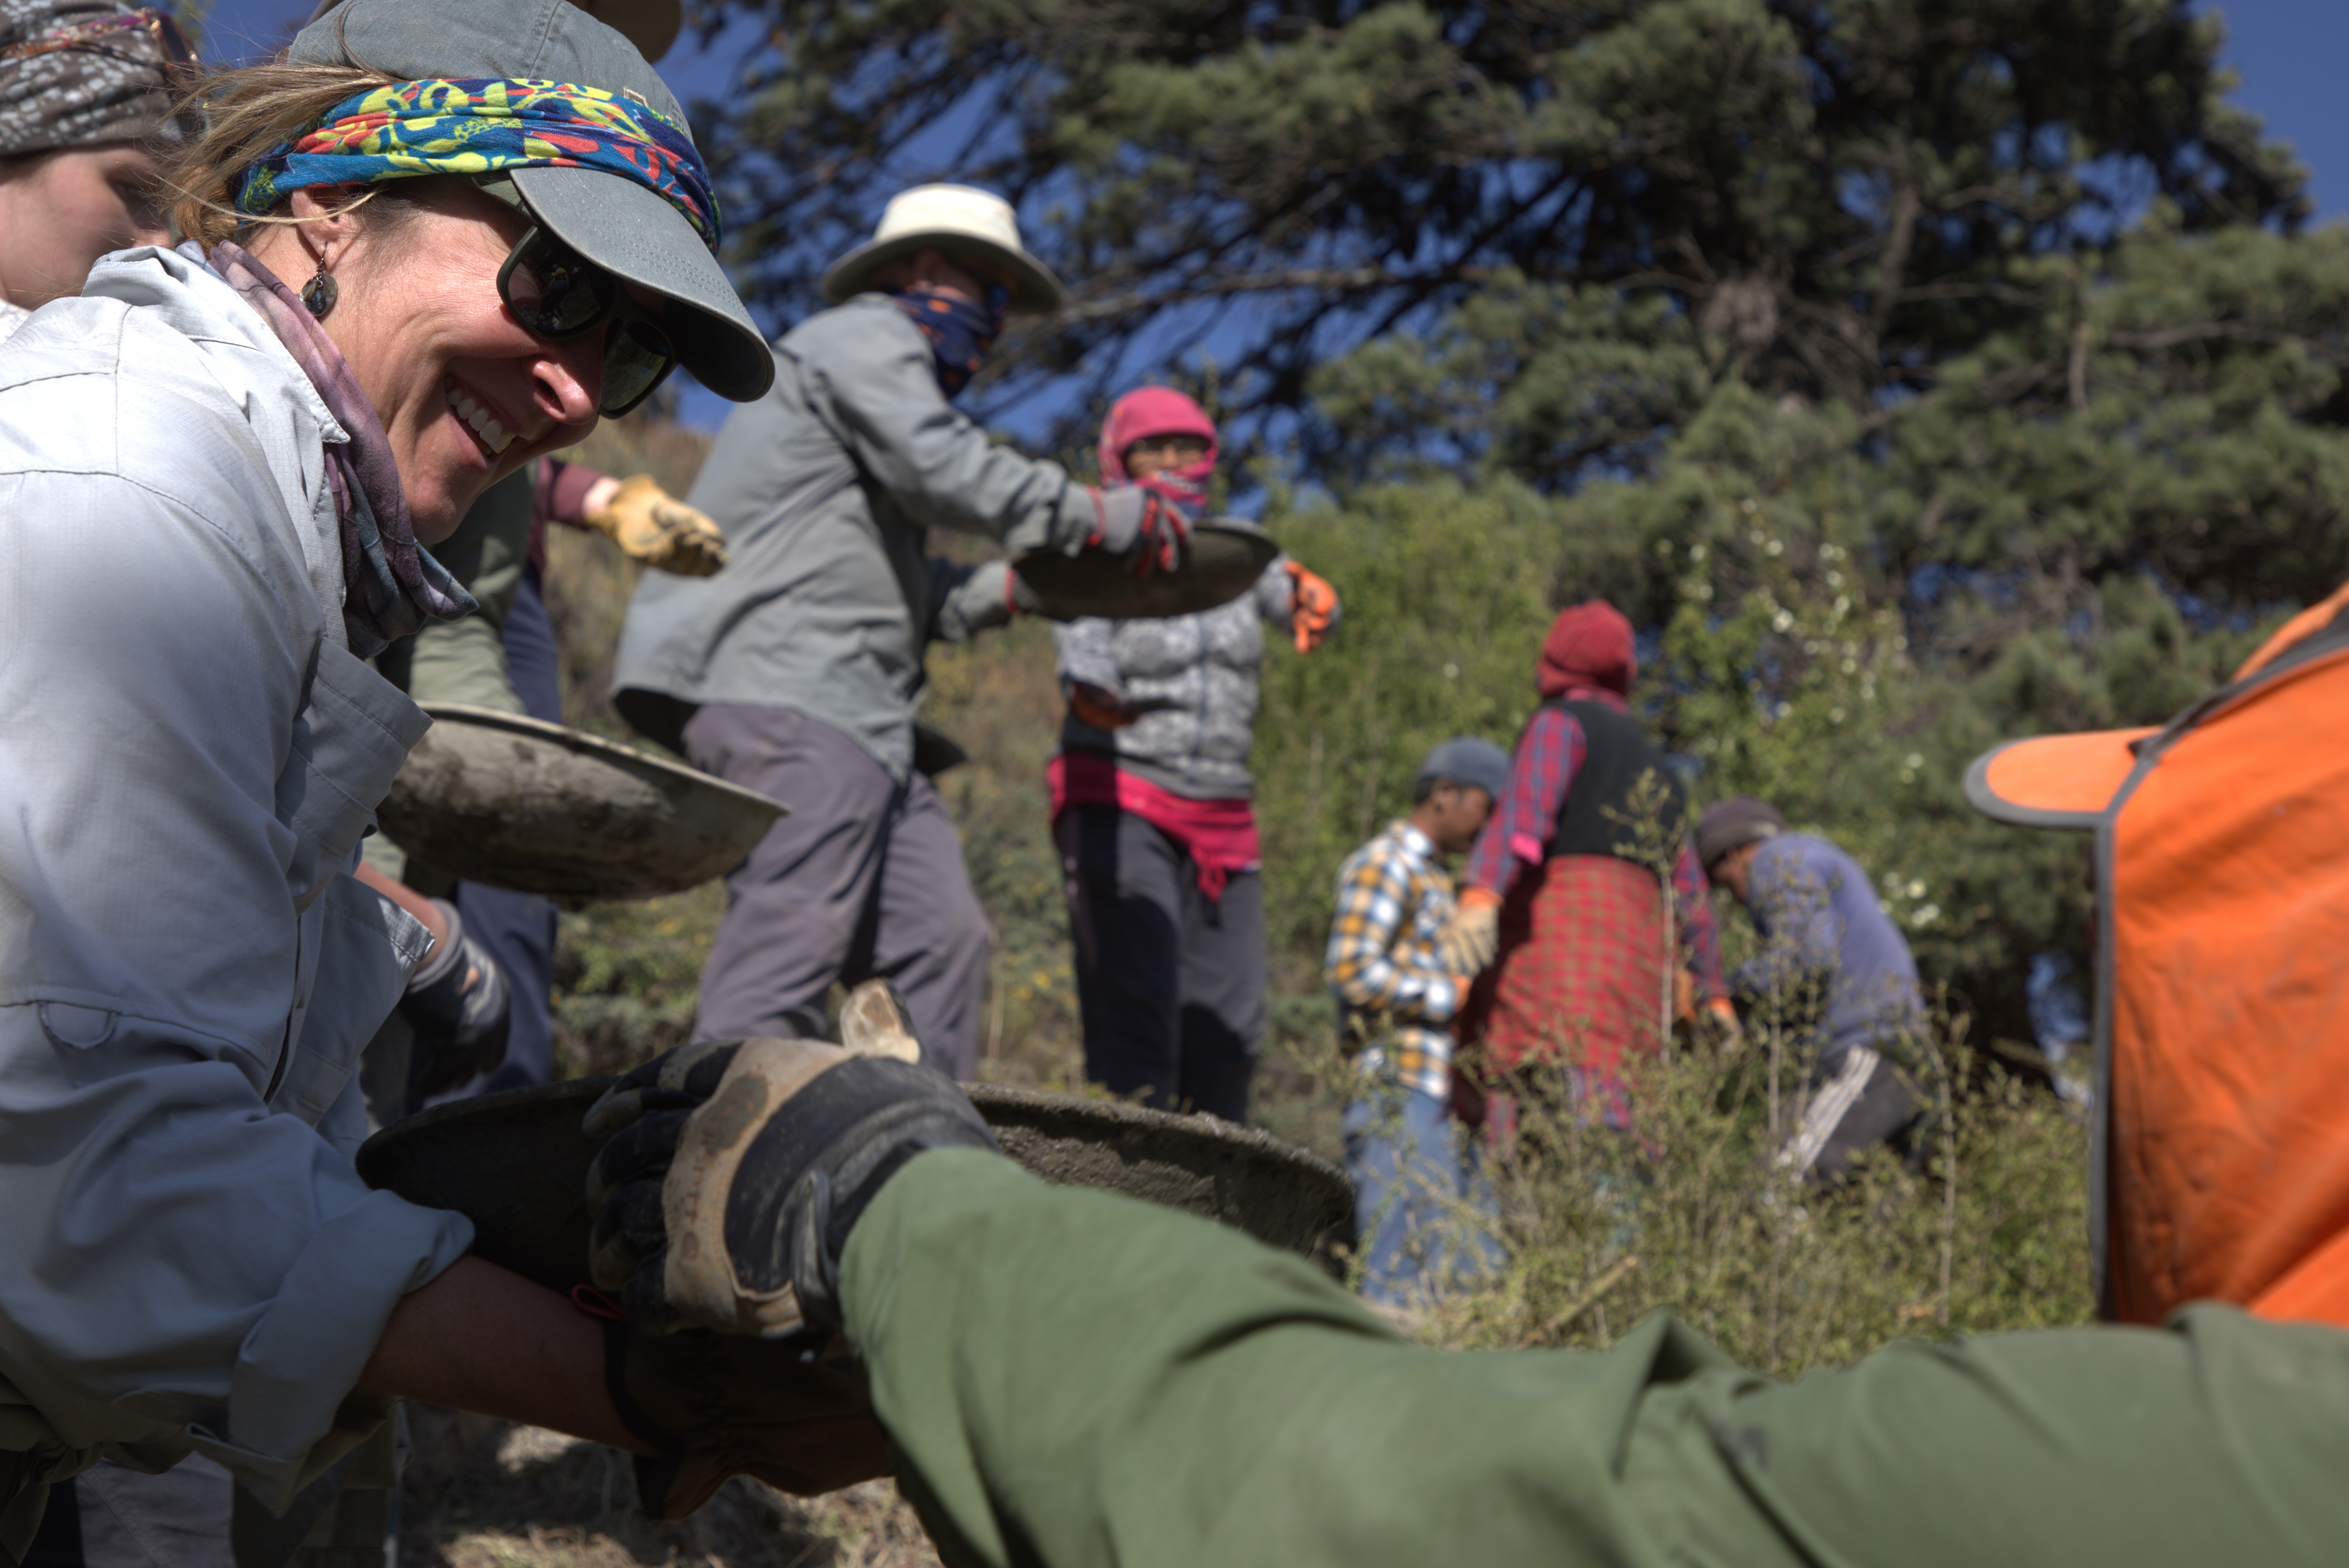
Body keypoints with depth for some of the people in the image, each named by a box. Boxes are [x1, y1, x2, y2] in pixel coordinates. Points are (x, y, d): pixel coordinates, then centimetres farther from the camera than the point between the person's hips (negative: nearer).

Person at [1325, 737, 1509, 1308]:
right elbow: (1350, 968, -16)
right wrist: (1453, 995, -12)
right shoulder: (1384, 862, -3)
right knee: (1403, 1283, -11)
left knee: (1475, 1272, 4)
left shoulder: (1437, 882, 26)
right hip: (1398, 1096, -9)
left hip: (1444, 1107, 9)